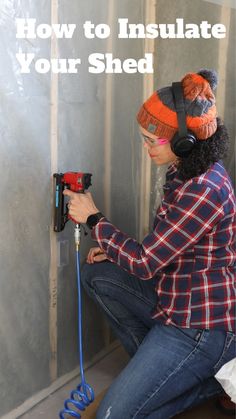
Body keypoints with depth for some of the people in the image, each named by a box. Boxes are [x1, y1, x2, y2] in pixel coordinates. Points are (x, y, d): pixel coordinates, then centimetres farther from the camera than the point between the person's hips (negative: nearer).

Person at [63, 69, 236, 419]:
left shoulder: (203, 191, -28)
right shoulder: (187, 170, 3)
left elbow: (145, 263, -22)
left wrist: (93, 219, -11)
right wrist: (115, 250, 3)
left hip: (201, 326, -9)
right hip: (176, 294, 10)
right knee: (96, 274, 11)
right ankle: (157, 365, 12)